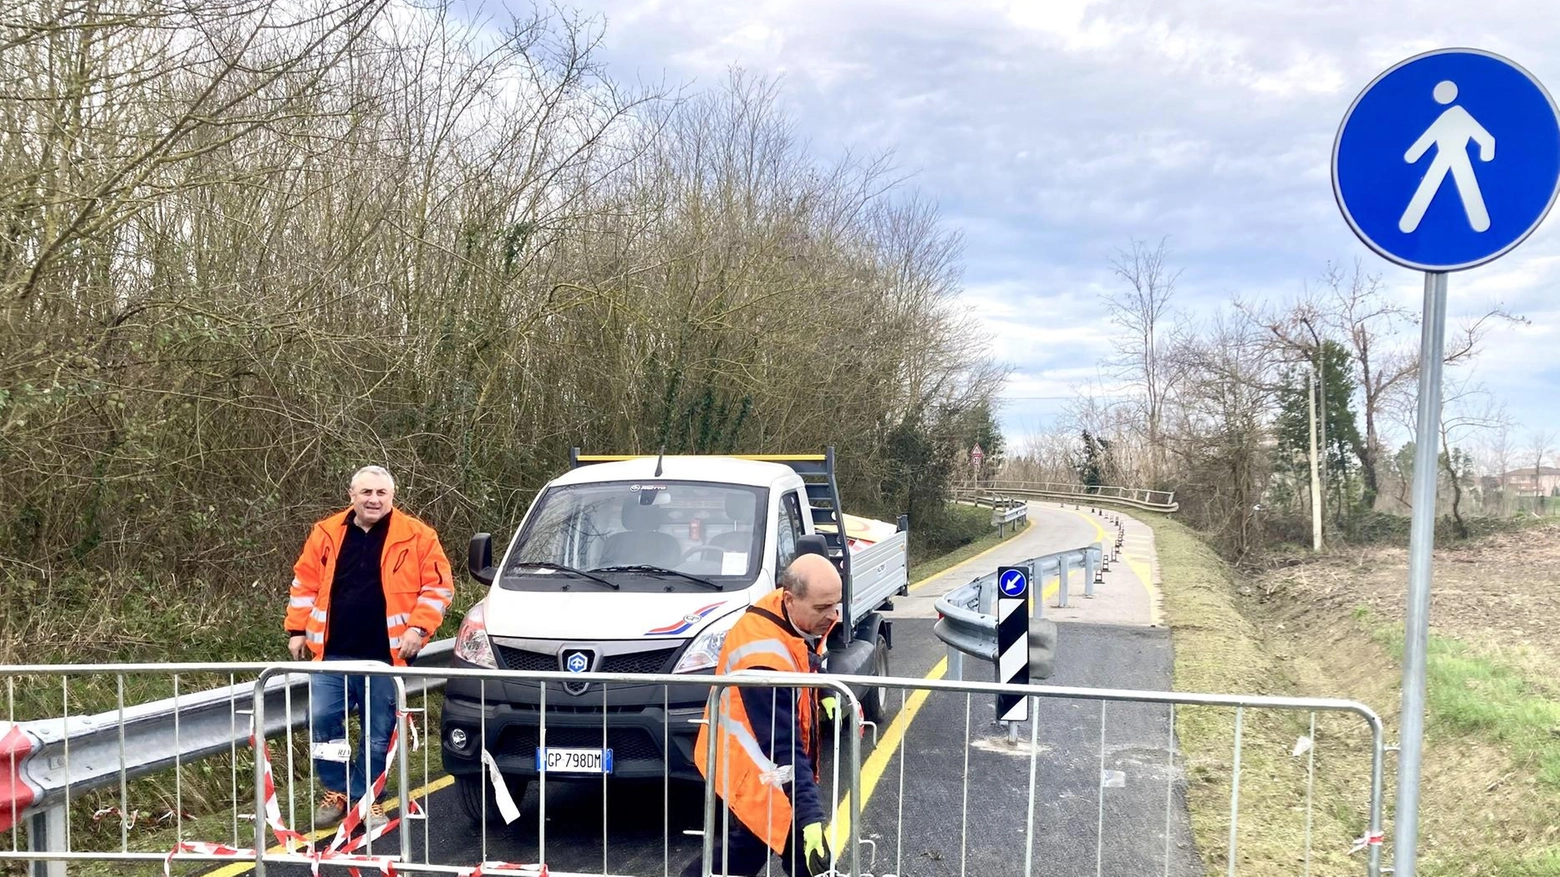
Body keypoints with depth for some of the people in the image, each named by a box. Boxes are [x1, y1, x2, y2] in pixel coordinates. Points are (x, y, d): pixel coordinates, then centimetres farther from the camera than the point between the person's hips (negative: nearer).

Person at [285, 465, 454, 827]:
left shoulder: (417, 537, -5)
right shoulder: (327, 534, 4)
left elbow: (438, 585, -4)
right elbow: (304, 585, 11)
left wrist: (418, 627, -13)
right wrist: (297, 630, 7)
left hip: (385, 657, -2)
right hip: (332, 655, 2)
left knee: (377, 734, 7)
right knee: (320, 722, 0)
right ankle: (336, 791, 19)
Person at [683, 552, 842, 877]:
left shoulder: (797, 618, -7)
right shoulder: (765, 657, -35)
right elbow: (783, 747, -35)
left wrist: (825, 694, 4)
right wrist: (810, 818, -37)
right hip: (748, 768, -10)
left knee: (742, 848, 21)